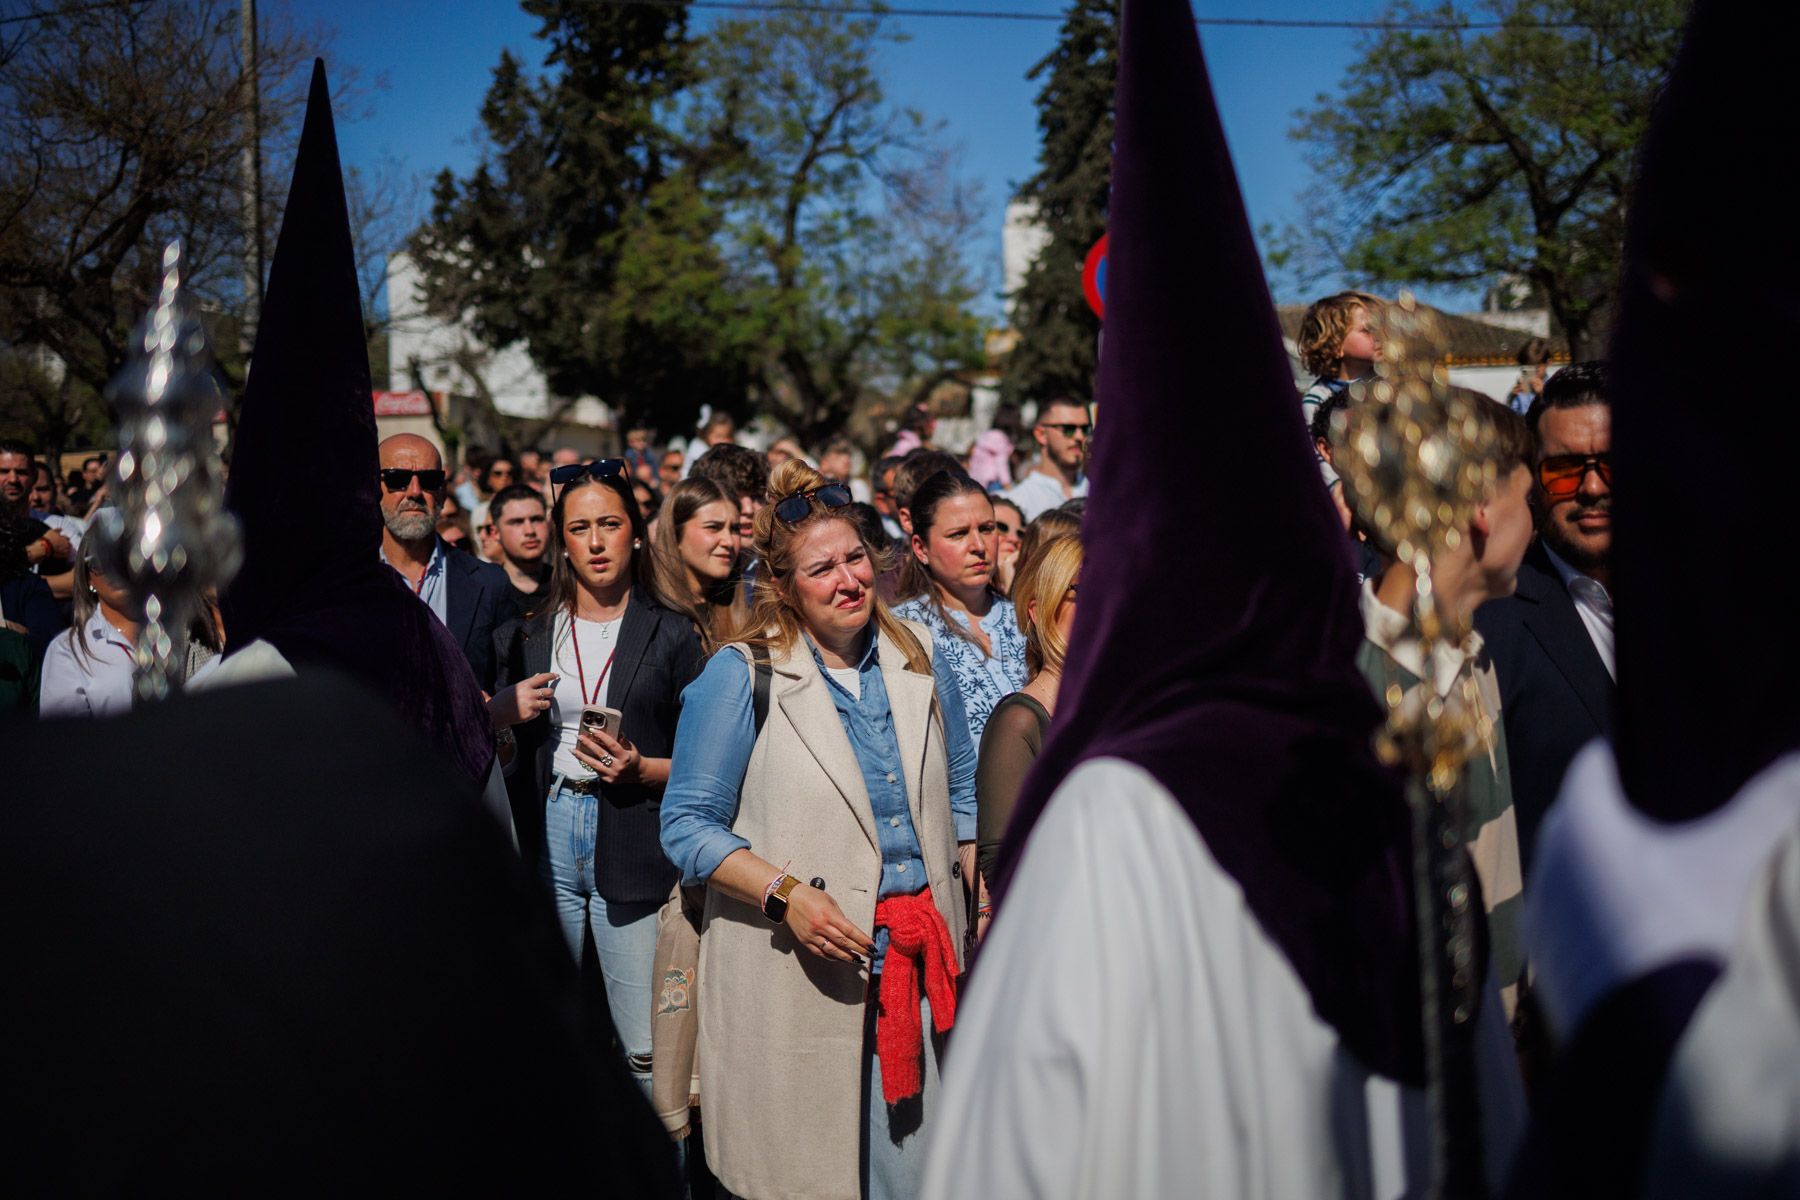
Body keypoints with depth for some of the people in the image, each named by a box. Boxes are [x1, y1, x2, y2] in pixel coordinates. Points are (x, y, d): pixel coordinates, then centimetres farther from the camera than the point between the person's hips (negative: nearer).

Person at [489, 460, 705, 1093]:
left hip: (633, 846, -2)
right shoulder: (528, 632, 11)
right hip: (545, 835, 3)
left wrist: (640, 769, -14)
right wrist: (507, 709, -4)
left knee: (649, 1050, -5)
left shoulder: (672, 634, 4)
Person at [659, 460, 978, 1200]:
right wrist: (786, 894, -19)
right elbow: (688, 826, -7)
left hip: (917, 962, 4)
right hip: (794, 974, -4)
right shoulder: (739, 676, -5)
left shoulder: (915, 662, 9)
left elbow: (962, 791, 18)